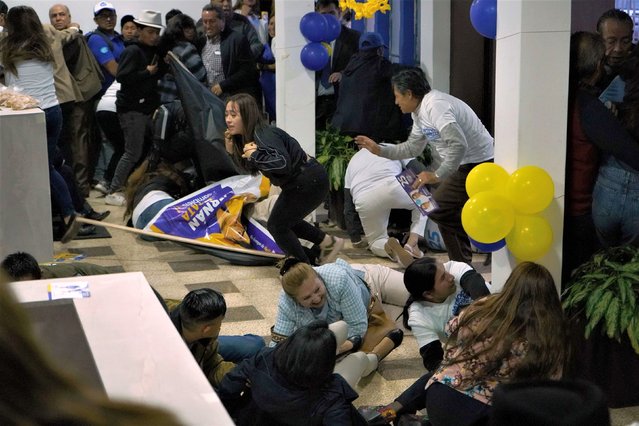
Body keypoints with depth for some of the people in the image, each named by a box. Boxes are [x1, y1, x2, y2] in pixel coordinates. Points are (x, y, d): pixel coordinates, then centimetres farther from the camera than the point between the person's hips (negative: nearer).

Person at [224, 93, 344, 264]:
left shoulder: (263, 135, -26)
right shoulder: (245, 136, 3)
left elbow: (283, 164, -39)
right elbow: (250, 167, 14)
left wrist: (255, 154, -31)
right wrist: (232, 151, 0)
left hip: (310, 182, -10)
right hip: (298, 182, 10)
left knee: (277, 225, -3)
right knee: (285, 220, 24)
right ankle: (329, 243, 34)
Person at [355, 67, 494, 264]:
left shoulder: (435, 106, -23)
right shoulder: (420, 111, 10)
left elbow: (459, 145, -32)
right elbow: (413, 147, 21)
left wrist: (437, 176, -31)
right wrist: (380, 150, 16)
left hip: (478, 164, -11)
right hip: (466, 164, 11)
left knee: (438, 209, -7)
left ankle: (461, 263, 2)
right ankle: (462, 263, 29)